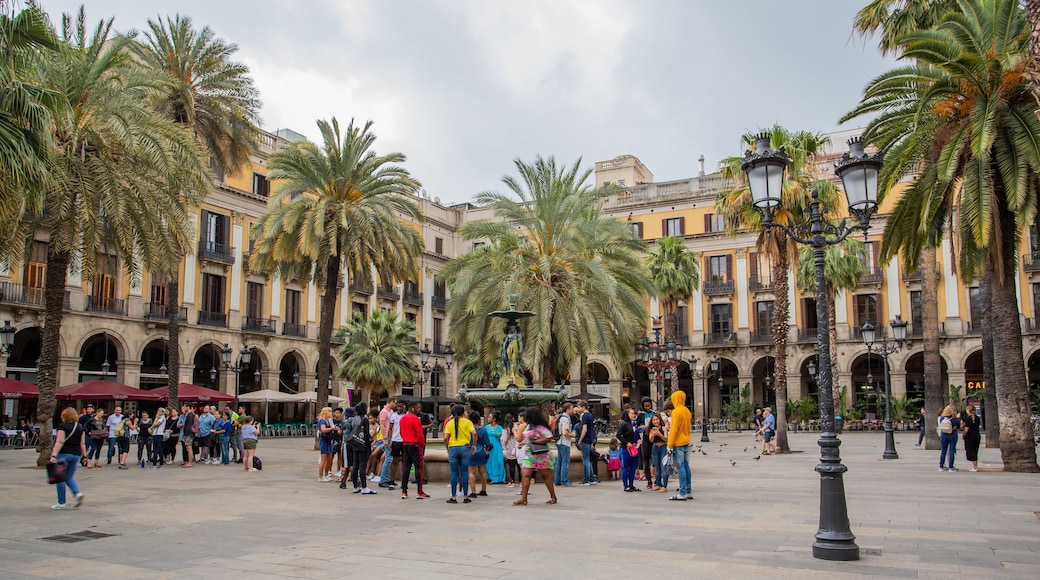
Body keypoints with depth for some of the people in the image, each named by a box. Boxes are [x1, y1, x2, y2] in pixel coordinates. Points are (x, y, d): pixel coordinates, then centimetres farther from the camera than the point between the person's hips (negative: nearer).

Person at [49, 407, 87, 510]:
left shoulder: (63, 426, -8)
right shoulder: (80, 427, 8)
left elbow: (60, 442, -15)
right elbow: (82, 443, 9)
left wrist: (54, 455, -17)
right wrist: (84, 455, 15)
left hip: (64, 454, -6)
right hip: (76, 454, 6)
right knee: (69, 477, 16)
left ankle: (61, 503, 6)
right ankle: (78, 493, -9)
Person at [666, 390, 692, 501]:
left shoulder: (676, 411, -14)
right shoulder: (687, 411, 12)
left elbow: (673, 430, -16)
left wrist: (670, 446, -14)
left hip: (678, 444, -8)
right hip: (686, 443, 8)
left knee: (681, 468, -7)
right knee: (686, 467, 10)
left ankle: (682, 494, -7)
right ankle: (687, 492, 14)